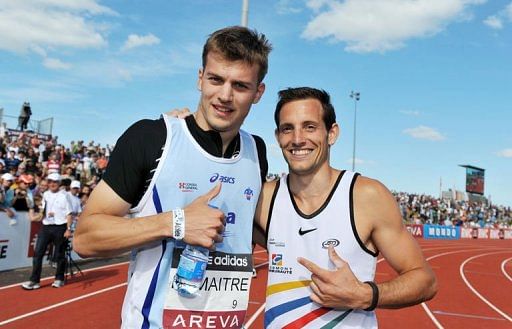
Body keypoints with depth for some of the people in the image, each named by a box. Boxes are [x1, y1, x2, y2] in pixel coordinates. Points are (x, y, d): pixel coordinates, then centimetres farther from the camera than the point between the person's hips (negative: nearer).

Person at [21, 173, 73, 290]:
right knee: (38, 252, -4)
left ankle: (59, 279, 19)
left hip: (60, 227, -4)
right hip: (46, 227, 5)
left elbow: (69, 213, -6)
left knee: (59, 255, 4)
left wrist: (68, 229, -13)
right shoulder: (45, 195, 11)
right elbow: (43, 210, 22)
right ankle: (34, 280, 0)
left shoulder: (63, 195, -4)